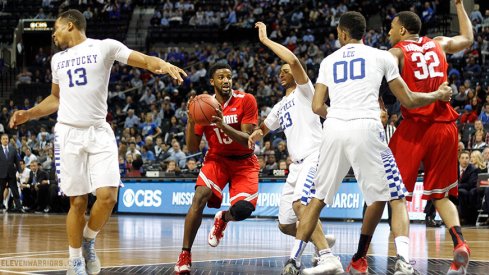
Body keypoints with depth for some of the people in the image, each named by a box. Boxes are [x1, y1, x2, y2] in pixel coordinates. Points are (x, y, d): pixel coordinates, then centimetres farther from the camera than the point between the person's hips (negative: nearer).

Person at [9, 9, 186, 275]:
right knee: (77, 201, -1)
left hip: (99, 133, -3)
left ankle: (88, 240, 11)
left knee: (108, 196, -15)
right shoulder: (57, 59, 15)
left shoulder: (104, 47, 0)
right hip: (69, 134, 3)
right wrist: (28, 114, 15)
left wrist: (162, 65, -29)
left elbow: (144, 60, -8)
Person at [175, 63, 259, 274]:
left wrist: (222, 125, -34)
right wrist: (191, 120, -21)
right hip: (216, 159, 1)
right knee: (200, 196, -27)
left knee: (243, 209, -22)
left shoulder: (246, 101, -13)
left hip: (243, 161, -1)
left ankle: (223, 218, 18)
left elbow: (248, 141, -20)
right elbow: (192, 148, -4)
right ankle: (185, 255, -21)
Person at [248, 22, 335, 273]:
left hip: (314, 157, -9)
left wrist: (266, 40, -11)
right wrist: (253, 136, 11)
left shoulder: (304, 90, 3)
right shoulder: (280, 107, 25)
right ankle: (321, 240, 32)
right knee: (285, 225, 7)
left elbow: (294, 61, -16)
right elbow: (263, 128, 36)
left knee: (299, 203, -33)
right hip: (296, 164, 9)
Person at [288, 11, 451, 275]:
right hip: (366, 128, -2)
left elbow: (317, 107, 14)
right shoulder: (381, 56, 13)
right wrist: (438, 95, 32)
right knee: (395, 198, 5)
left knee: (318, 198, 18)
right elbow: (408, 100, 15)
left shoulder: (329, 61, 19)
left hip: (334, 129, 2)